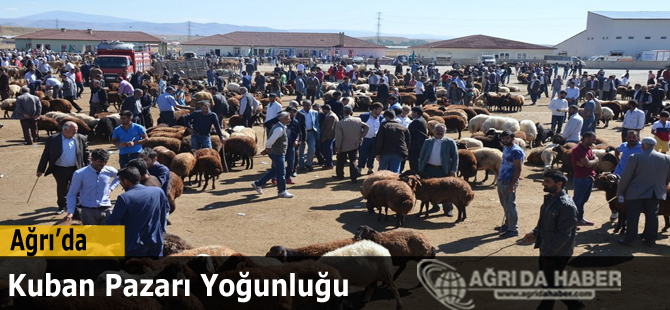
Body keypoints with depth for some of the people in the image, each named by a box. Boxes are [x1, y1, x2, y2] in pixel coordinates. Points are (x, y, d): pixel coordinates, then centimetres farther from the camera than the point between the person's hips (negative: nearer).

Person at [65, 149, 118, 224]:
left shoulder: (110, 171, -1)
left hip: (106, 210, 2)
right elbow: (71, 194, -2)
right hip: (88, 210, -2)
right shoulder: (80, 174, -8)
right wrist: (70, 212, -13)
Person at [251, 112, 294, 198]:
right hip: (277, 153, -10)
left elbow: (271, 140, 18)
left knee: (274, 171, 18)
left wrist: (267, 150, 14)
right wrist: (267, 149, -9)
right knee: (281, 172, 0)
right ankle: (282, 192, 12)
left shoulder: (281, 127, 11)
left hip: (279, 153, 10)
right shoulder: (279, 129, -22)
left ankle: (258, 184, 24)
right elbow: (270, 140, -25)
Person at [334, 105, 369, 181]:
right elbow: (367, 127, 0)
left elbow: (338, 137, -17)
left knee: (341, 161, 17)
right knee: (353, 161, 10)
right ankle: (354, 177, 7)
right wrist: (361, 136, 4)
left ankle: (340, 175, 29)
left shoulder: (340, 123, -18)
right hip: (354, 145, 2)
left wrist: (337, 147, -8)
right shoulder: (358, 120, -7)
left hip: (344, 146, -2)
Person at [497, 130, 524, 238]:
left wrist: (512, 185, -21)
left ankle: (513, 229, 5)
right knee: (505, 205, 17)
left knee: (510, 206, -3)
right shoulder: (505, 148, 14)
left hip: (508, 182, -9)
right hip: (501, 181, 9)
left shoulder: (516, 151, -15)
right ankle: (508, 224, 30)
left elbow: (518, 169, -18)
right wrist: (499, 179, 16)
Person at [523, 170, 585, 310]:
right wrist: (534, 233, 1)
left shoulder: (566, 205, -24)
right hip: (546, 249, 9)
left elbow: (563, 234, -23)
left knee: (552, 284, 9)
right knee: (550, 279, 21)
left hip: (557, 254, -9)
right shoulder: (549, 198, 4)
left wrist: (548, 254, -21)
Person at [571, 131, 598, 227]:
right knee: (577, 200, -4)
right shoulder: (579, 150, -18)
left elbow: (595, 164, 5)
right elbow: (588, 164, -25)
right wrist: (595, 160, -4)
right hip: (581, 179, -9)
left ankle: (580, 219, 26)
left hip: (589, 178, 9)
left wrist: (584, 164, -15)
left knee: (583, 200, 16)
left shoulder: (588, 149, 12)